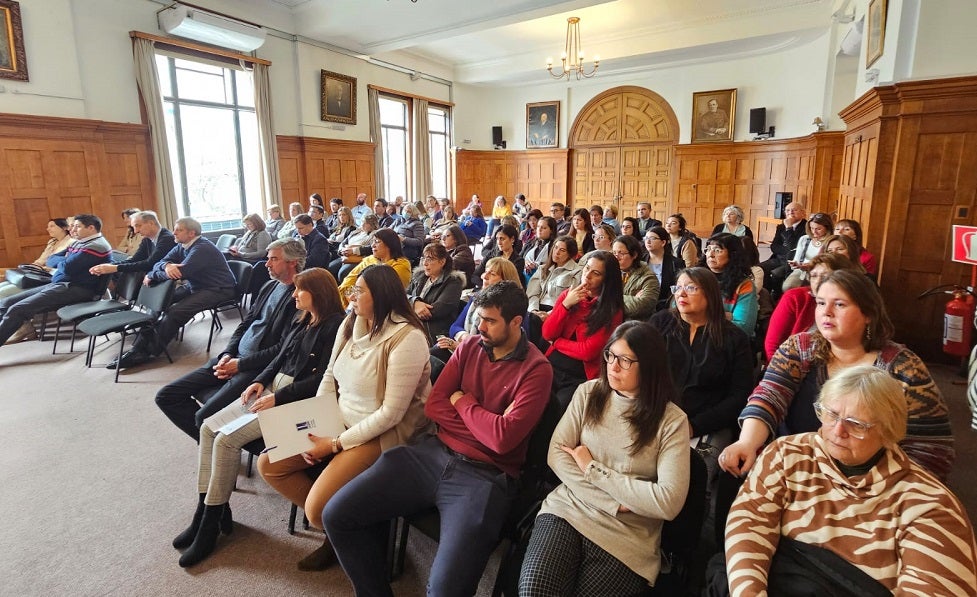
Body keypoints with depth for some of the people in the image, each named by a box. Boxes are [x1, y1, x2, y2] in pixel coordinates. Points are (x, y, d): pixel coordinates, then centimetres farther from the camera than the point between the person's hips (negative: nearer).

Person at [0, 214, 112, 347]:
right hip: (58, 284, 11)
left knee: (17, 310, -21)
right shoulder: (78, 242, 21)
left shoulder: (97, 245, -13)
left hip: (75, 289, -11)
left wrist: (61, 261, 4)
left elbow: (67, 268, -20)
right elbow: (52, 259, 24)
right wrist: (66, 260, 2)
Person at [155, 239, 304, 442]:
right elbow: (245, 324, 17)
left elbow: (283, 349, -18)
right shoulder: (270, 286, 13)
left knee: (204, 416, -23)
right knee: (166, 396, 7)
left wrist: (240, 364, -13)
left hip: (257, 368, -9)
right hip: (234, 358, 9)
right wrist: (227, 354, 1)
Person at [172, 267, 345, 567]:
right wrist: (260, 381, 0)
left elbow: (322, 379, -19)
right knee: (210, 427, -2)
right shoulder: (303, 320, 13)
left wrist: (277, 398, -18)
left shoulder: (335, 327, -15)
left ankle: (211, 522, -2)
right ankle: (206, 507, 5)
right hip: (273, 387, 9)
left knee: (227, 440, -19)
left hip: (297, 401, -9)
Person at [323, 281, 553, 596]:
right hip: (434, 453, 6)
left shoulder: (536, 370, -9)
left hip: (485, 475, -5)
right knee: (337, 514, -4)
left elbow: (503, 438, -18)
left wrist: (463, 402, -4)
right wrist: (487, 425, -7)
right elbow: (434, 405, 4)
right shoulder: (470, 346, 8)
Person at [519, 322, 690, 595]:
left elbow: (669, 502, -13)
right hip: (570, 509, 2)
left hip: (626, 536, -1)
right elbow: (556, 454, -1)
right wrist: (612, 502, -13)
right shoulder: (588, 393, 4)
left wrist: (592, 469, -11)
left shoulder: (672, 420, -5)